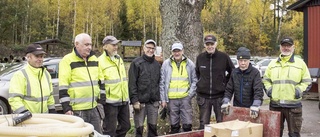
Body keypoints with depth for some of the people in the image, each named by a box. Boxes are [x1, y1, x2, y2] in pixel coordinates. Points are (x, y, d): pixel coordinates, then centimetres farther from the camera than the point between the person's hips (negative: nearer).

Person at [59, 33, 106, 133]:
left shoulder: (94, 59, 12)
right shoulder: (68, 61, -8)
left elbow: (100, 81, 19)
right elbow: (63, 87, -12)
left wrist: (102, 98, 12)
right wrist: (66, 107, -15)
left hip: (93, 108, 6)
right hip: (76, 110, -6)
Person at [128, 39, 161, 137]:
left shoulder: (157, 64, 12)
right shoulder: (136, 63, -4)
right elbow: (132, 83, -9)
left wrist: (158, 98, 11)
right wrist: (134, 100, -14)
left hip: (154, 101, 4)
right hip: (140, 101, -4)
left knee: (153, 126, 10)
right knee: (139, 127, 3)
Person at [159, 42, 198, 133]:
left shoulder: (190, 64, 3)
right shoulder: (166, 64, 3)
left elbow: (194, 81, 8)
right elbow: (162, 83, 5)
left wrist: (190, 94, -5)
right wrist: (163, 99, 1)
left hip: (185, 98, 0)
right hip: (171, 99, 1)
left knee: (187, 124, 0)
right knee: (174, 125, 9)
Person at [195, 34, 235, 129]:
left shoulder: (224, 57, -4)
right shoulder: (200, 57, 2)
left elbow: (232, 72, 8)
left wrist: (225, 83, 2)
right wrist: (200, 82, 10)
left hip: (219, 96, -1)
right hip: (203, 96, 2)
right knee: (204, 124, 8)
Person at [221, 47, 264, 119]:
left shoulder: (255, 72, -8)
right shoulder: (234, 72, 6)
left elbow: (258, 91, -16)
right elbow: (229, 89, 10)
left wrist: (255, 105, -29)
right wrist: (226, 102, -4)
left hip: (250, 109, -4)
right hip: (236, 107, 4)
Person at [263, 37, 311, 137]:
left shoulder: (300, 63, 3)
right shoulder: (272, 63, 10)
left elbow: (307, 81, 6)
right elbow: (266, 79, 17)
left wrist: (300, 89, -10)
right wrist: (268, 88, 0)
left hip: (293, 105, -2)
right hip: (275, 104, 2)